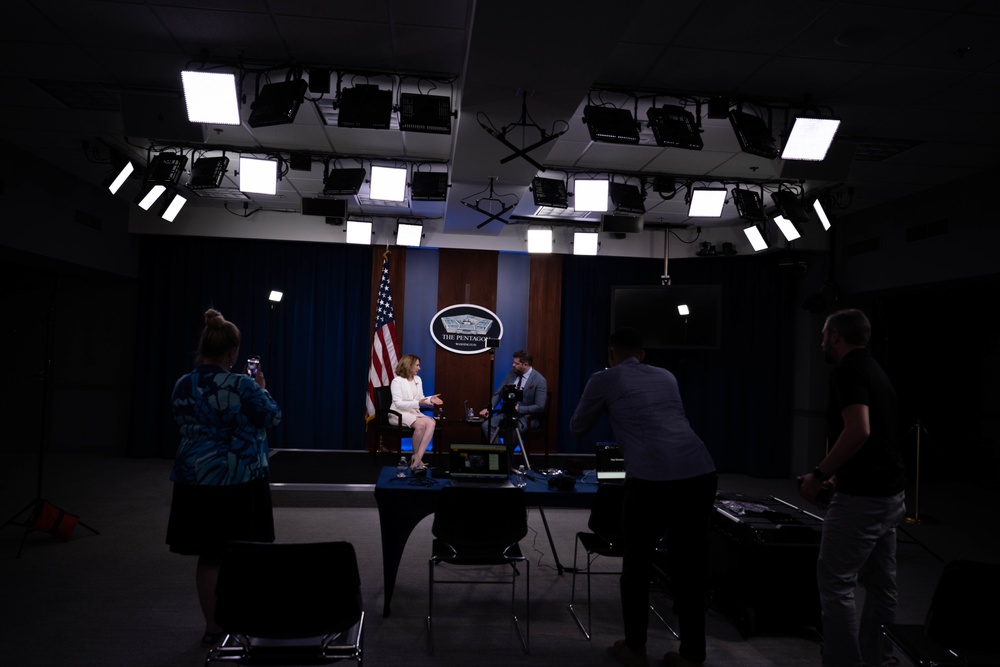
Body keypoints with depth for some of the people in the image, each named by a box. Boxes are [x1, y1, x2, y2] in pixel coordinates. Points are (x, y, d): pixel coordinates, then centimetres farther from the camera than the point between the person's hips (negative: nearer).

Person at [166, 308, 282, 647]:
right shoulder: (242, 385, -16)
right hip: (239, 483, -4)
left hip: (196, 482, 5)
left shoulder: (182, 386, 1)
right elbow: (272, 417, -4)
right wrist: (261, 389, 12)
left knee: (209, 557, 12)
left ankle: (212, 628, 21)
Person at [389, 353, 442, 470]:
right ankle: (416, 456, -17)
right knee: (421, 424, -34)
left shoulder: (418, 379, 15)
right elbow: (398, 404, -15)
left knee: (431, 422, -27)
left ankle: (418, 457, -31)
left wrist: (430, 399, -7)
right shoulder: (397, 381, -7)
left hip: (415, 412, 6)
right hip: (399, 414, -6)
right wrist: (417, 403, -26)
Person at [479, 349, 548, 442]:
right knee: (486, 425, -19)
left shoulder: (540, 380, -12)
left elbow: (540, 407, -14)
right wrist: (489, 408, -9)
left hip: (526, 417, -6)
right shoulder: (511, 372, 5)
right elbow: (498, 393, 7)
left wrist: (519, 408, -22)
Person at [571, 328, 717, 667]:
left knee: (637, 562, 15)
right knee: (690, 564, 15)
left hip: (652, 478, -4)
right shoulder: (666, 377, 27)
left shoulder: (604, 379, 13)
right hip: (701, 474, 5)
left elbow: (577, 428, 26)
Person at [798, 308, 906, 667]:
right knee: (880, 584, 16)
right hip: (888, 493, 10)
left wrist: (819, 475, -17)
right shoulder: (874, 369, 16)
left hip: (862, 498, -10)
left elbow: (859, 431, -26)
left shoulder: (848, 370, -14)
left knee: (835, 583, -2)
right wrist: (837, 479, 21)